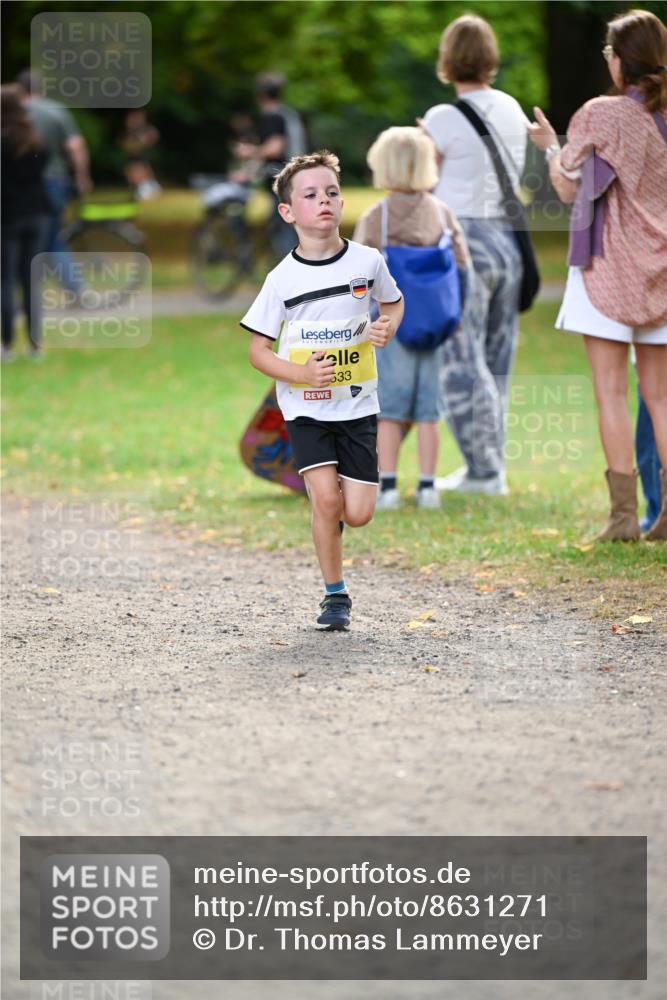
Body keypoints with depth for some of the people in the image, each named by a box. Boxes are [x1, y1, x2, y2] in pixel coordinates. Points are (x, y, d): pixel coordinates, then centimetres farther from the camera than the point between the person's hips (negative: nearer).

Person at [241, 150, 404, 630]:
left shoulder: (368, 261, -3)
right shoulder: (283, 279, -7)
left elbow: (393, 302, 17)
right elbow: (258, 350, -2)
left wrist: (387, 328, -6)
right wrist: (302, 374, -19)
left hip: (357, 405, 2)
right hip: (306, 408, -2)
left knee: (358, 514, -4)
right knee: (326, 500, -17)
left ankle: (326, 502, 33)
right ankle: (335, 595, 2)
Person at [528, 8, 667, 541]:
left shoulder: (601, 115, -10)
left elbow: (569, 188, -5)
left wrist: (551, 147, 12)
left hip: (609, 267, -4)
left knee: (612, 392, -1)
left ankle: (624, 514, -6)